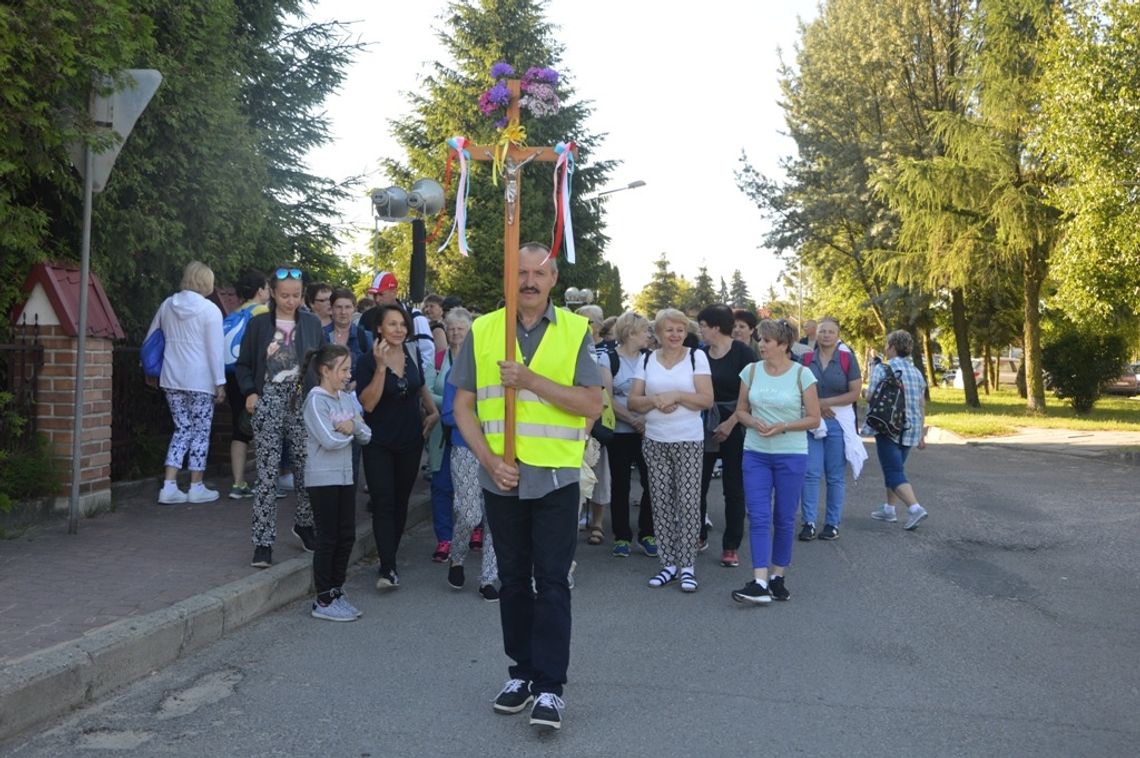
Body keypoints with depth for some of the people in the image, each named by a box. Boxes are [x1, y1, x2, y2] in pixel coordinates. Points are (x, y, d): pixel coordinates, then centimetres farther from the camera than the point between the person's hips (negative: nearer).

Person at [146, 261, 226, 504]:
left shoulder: (168, 304, 8)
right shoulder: (210, 310, -10)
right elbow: (215, 350, -11)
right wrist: (220, 382, -6)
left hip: (172, 378, 6)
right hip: (200, 380, -5)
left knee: (182, 429, 13)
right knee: (201, 431, 6)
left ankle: (169, 486, 7)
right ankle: (196, 487, 12)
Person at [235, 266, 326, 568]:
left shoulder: (312, 323, 8)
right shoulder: (258, 324, 3)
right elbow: (243, 365, 7)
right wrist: (250, 392, -8)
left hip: (303, 403, 2)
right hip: (269, 404, -2)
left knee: (307, 468, 8)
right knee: (267, 474, -4)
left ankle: (304, 524, 31)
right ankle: (263, 542, 1)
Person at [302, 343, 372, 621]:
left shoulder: (347, 398, 11)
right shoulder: (316, 399, -11)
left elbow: (366, 436, 7)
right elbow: (330, 440, -21)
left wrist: (354, 425, -13)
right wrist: (351, 431, -4)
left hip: (345, 476, 7)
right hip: (322, 478, -7)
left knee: (347, 536, 10)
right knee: (327, 538, -1)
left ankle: (336, 592, 23)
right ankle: (323, 601, 9)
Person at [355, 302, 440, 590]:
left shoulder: (411, 356, 3)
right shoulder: (367, 362, -10)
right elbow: (367, 404, -20)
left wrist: (433, 412, 13)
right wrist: (381, 367, -25)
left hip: (410, 441, 5)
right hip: (379, 444, -5)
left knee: (401, 502, 11)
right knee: (383, 503, -9)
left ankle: (391, 558, 22)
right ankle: (388, 568, -10)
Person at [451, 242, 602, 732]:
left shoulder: (576, 331, -1)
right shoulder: (481, 330, 4)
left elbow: (592, 404, -9)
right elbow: (463, 407, 3)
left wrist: (531, 380, -18)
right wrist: (490, 460, -10)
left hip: (555, 477, -2)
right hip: (501, 478, 3)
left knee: (552, 581, 0)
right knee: (512, 579, 13)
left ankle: (550, 686, 8)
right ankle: (522, 671, 28)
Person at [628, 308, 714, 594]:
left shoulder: (696, 356, 1)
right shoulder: (646, 360, 9)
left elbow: (707, 399, -6)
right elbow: (633, 401, 5)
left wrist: (676, 395, -17)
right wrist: (655, 401, -13)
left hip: (689, 441, -3)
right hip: (654, 441, 3)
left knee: (688, 503, -4)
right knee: (661, 503, 5)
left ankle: (687, 565, 4)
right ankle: (668, 563, 14)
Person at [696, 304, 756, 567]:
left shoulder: (743, 353, -7)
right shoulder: (701, 355, 6)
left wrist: (730, 424, -16)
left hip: (734, 427, -4)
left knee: (733, 488, 4)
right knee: (697, 484, 4)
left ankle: (731, 546, 14)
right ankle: (698, 536, 21)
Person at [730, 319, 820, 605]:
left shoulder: (802, 374, -6)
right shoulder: (751, 371, 2)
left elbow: (814, 419, -4)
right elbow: (741, 411, 9)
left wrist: (784, 426, -18)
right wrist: (754, 423, -12)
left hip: (791, 455, -2)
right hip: (755, 453, 2)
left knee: (784, 518, 7)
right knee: (758, 517, -6)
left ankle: (777, 577, 21)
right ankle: (760, 583, -8)